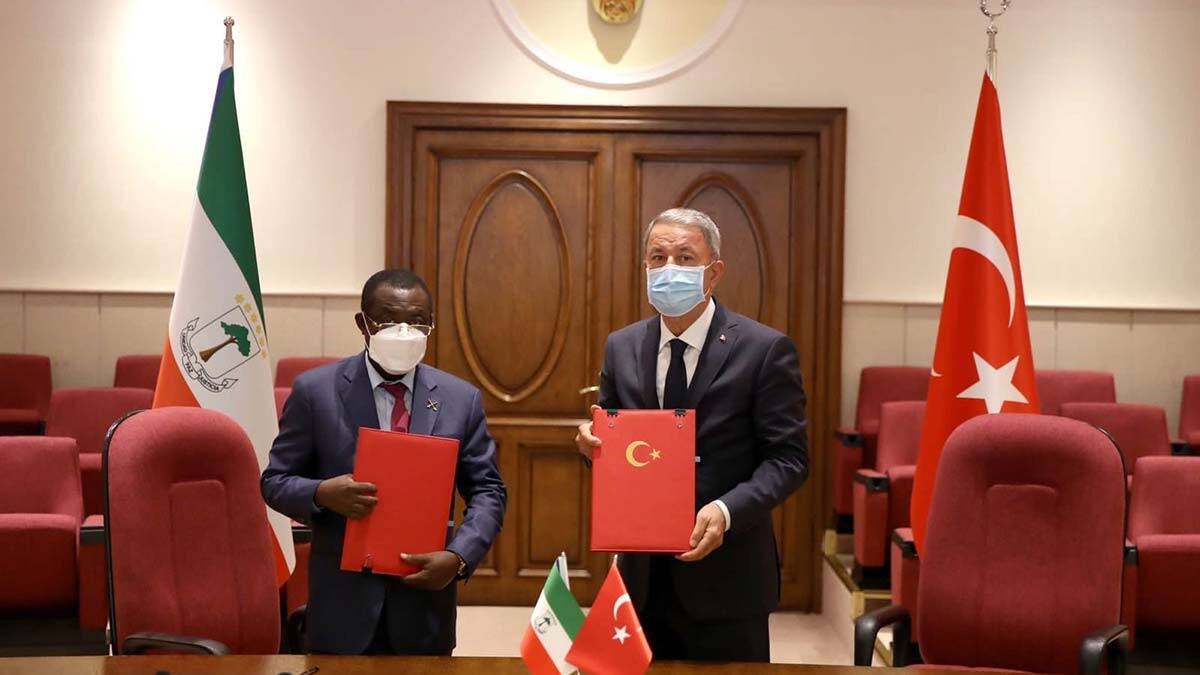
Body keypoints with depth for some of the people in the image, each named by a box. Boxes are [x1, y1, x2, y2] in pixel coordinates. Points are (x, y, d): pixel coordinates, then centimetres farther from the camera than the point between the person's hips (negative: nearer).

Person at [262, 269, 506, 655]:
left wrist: (459, 557, -12)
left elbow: (487, 491, 5)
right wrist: (322, 494, -20)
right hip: (344, 603, -2)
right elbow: (275, 481, 1)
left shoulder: (461, 400, 2)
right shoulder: (316, 391, -3)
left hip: (425, 598, 2)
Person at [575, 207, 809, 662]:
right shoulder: (621, 348, 6)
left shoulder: (765, 350, -8)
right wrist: (592, 441, -10)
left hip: (725, 577, -4)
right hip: (642, 575, 4)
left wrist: (727, 510, -23)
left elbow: (788, 457, -9)